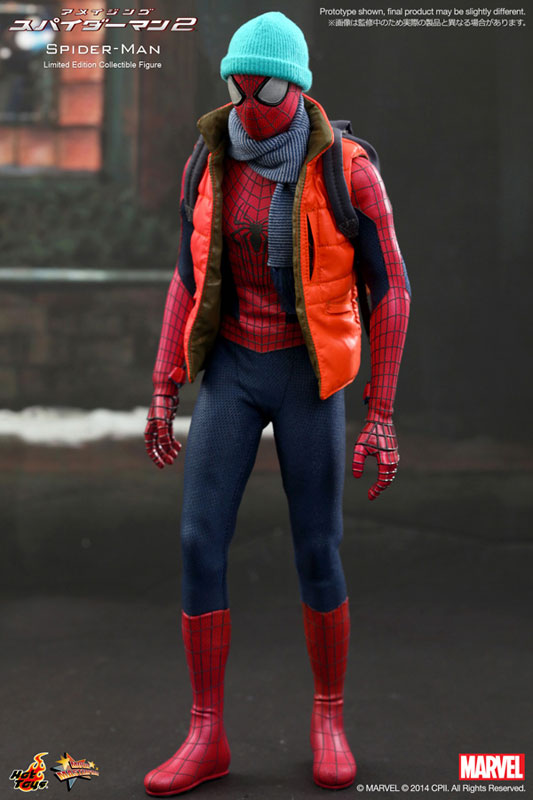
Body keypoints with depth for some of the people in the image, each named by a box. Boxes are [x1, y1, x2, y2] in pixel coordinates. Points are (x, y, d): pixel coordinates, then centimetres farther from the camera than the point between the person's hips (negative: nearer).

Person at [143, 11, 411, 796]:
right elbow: (189, 279, 9)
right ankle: (207, 737, 5)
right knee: (201, 543, -6)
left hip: (308, 375, -3)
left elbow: (391, 292, -8)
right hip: (231, 371, 3)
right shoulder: (210, 165, 1)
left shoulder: (348, 172, -11)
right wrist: (163, 392, 4)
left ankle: (329, 719, 23)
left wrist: (382, 417, -11)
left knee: (317, 551, 0)